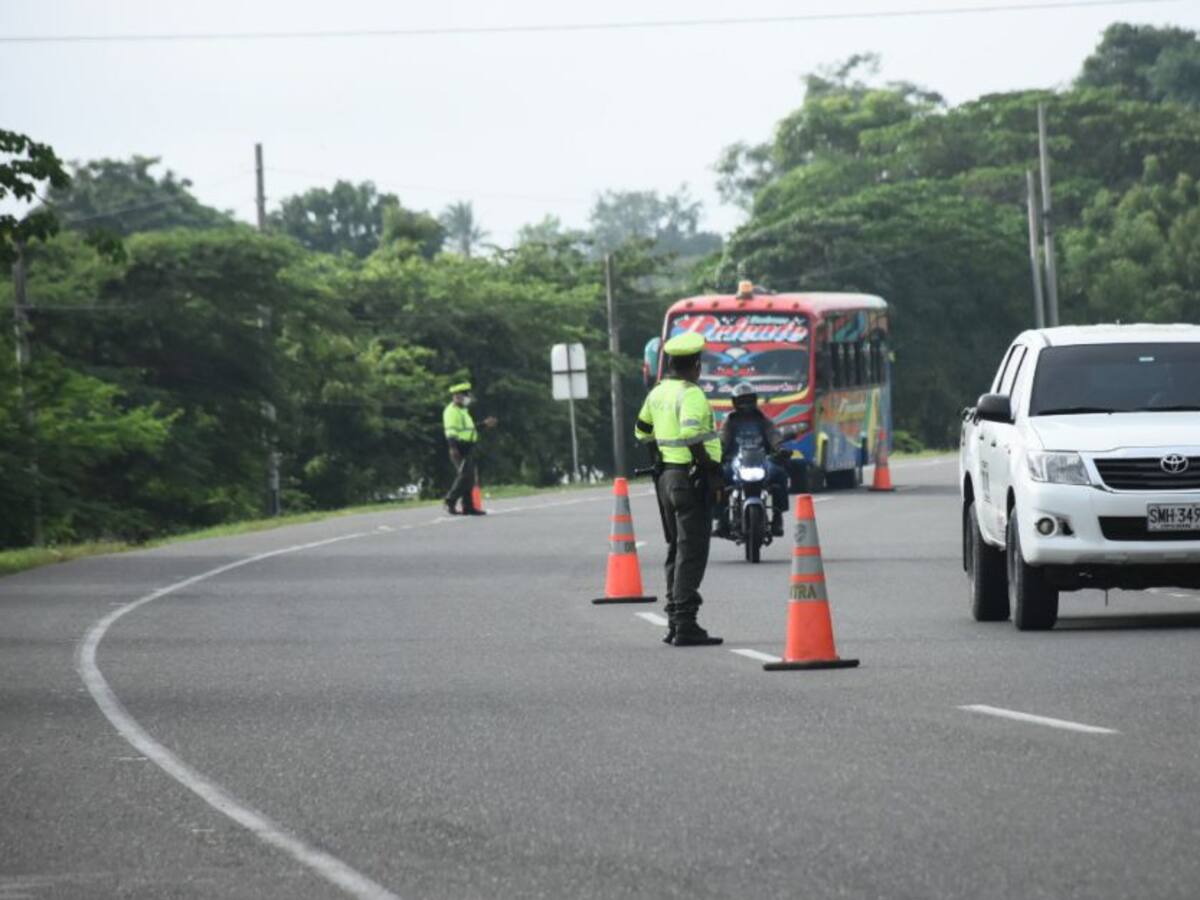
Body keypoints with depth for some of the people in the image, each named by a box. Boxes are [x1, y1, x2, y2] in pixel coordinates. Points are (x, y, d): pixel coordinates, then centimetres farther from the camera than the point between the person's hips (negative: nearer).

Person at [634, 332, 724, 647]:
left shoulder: (658, 393, 11)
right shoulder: (691, 394, -15)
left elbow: (643, 430, 23)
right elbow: (691, 433, -29)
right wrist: (710, 467, -20)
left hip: (666, 476, 9)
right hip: (693, 479, -9)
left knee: (676, 550, 17)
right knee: (692, 553, -7)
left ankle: (674, 622, 20)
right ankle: (685, 626, -11)